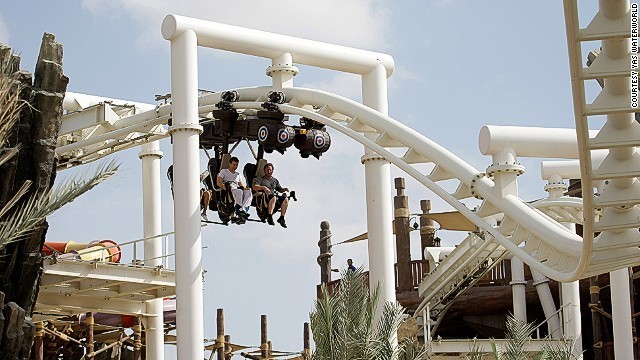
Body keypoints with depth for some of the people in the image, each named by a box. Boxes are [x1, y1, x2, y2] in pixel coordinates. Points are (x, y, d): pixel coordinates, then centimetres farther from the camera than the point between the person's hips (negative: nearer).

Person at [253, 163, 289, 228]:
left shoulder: (275, 180, 29)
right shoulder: (260, 179, 13)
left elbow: (279, 189, 28)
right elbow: (254, 187, -3)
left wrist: (284, 189, 5)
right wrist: (263, 187, -21)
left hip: (274, 196, 5)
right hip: (264, 197, -5)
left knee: (285, 199, -22)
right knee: (273, 197, -38)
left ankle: (281, 218, -20)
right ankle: (269, 217, -43)